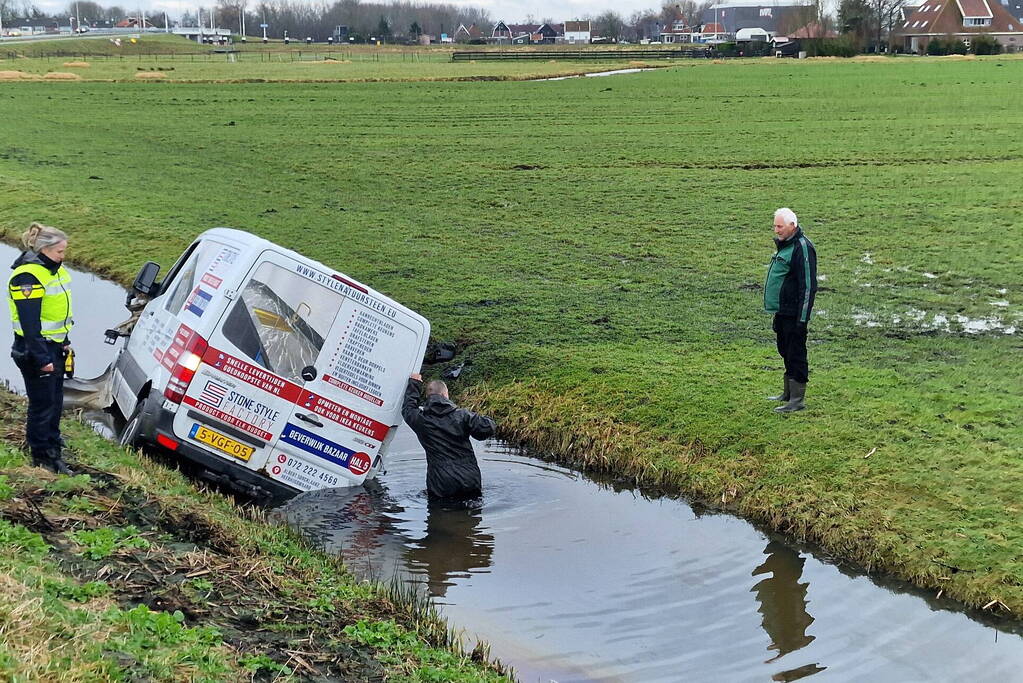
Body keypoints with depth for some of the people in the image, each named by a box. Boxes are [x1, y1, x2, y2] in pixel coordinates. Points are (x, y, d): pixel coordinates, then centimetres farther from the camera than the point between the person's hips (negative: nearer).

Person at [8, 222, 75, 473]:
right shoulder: (28, 276, -21)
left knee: (55, 402, 16)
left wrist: (64, 341, 19)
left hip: (54, 346, 9)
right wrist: (42, 358, -22)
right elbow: (29, 323, -23)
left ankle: (54, 449, 30)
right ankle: (42, 458, 11)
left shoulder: (54, 269, 9)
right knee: (42, 405, 0)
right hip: (35, 349, -9)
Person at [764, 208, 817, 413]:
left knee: (795, 354, -4)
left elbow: (808, 286, -20)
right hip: (782, 312, 10)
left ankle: (797, 400, 1)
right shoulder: (784, 245, 14)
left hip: (793, 315, -10)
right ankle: (788, 393, 30)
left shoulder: (802, 248, -17)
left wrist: (802, 318, -21)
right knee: (786, 352, 18)